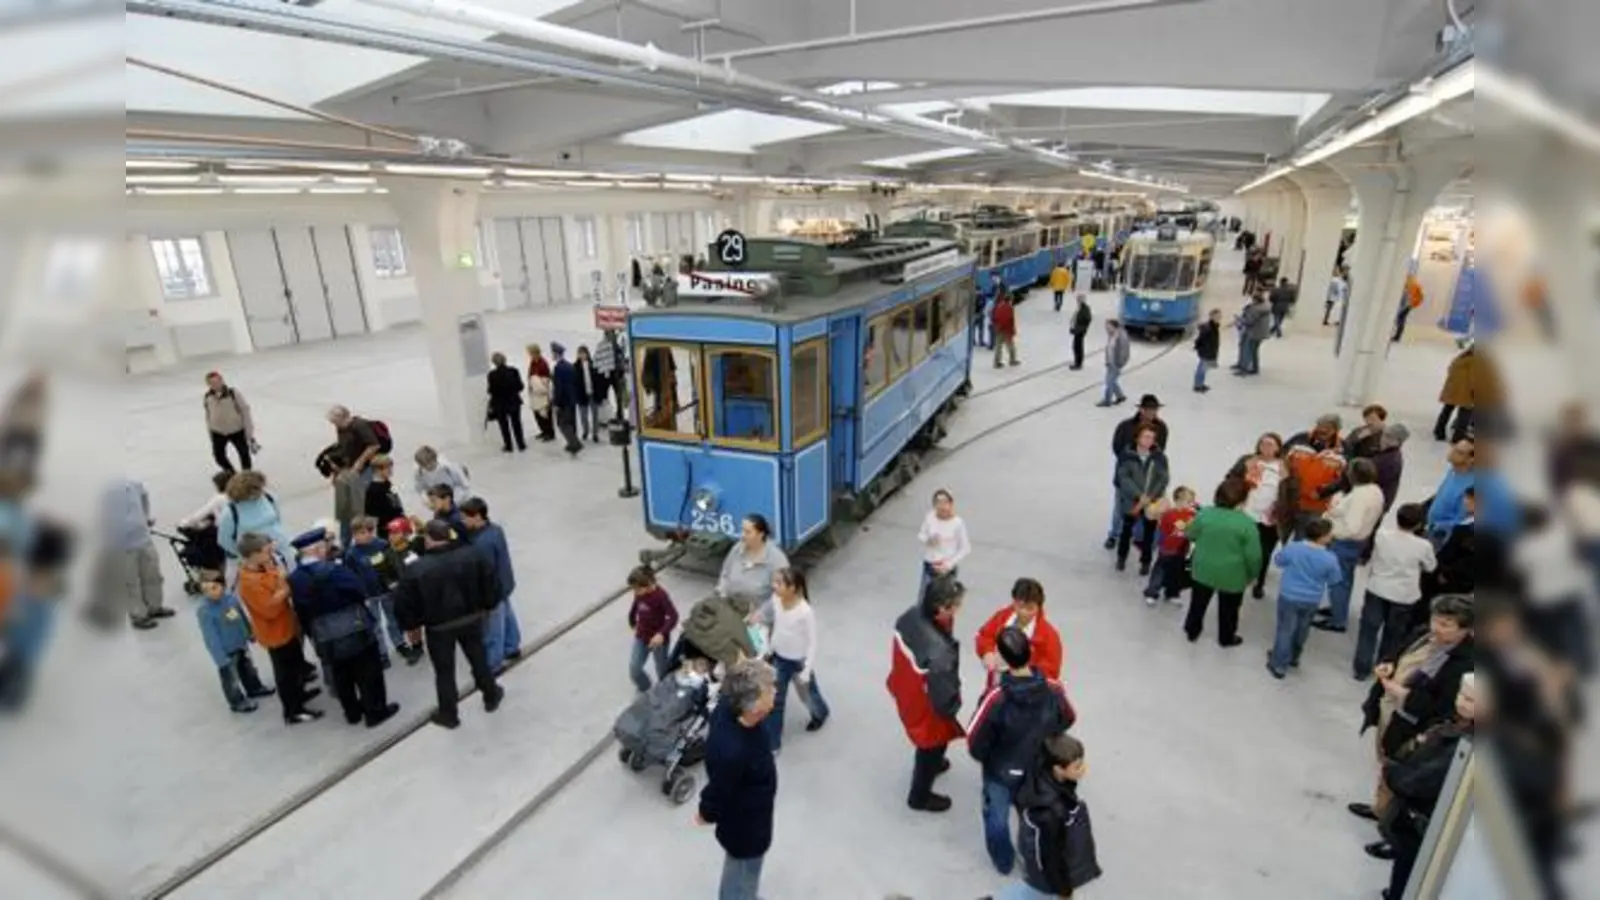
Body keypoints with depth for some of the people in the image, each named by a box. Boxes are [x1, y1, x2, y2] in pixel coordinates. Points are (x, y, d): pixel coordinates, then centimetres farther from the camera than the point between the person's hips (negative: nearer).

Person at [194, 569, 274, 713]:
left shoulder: (232, 598, -15)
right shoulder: (204, 611, -30)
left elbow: (243, 617, 3)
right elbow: (211, 637, -24)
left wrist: (250, 634, 16)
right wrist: (220, 658, -21)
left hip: (241, 643, 6)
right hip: (226, 651, -6)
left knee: (248, 669, 28)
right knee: (230, 677, 16)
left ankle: (255, 689, 52)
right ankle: (237, 702, 38)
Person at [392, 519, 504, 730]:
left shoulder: (416, 569, -19)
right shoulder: (472, 554, -12)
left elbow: (403, 604, -11)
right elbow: (492, 584, -4)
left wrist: (412, 626, 6)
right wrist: (487, 606, 12)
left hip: (438, 627, -2)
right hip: (471, 619, 3)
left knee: (444, 671, 15)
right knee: (479, 659, 22)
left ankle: (449, 715, 30)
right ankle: (492, 698, 40)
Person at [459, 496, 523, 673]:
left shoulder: (483, 542, -34)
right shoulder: (495, 528, -4)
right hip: (505, 583, 9)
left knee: (492, 627, 8)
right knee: (507, 616, 26)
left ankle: (493, 663, 24)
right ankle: (512, 647, 45)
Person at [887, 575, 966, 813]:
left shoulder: (910, 615, -21)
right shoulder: (939, 653, -44)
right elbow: (945, 699, -31)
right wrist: (955, 706, -9)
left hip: (905, 693, 7)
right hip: (926, 709, -7)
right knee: (932, 748, 25)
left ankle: (930, 764, 67)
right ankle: (920, 796, 51)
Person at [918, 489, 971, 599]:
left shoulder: (957, 523, -18)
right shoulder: (929, 517, -10)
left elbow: (965, 548, -10)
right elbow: (920, 537, 4)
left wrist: (949, 564, -16)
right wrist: (928, 539, -19)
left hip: (948, 568, -3)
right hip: (929, 565, 3)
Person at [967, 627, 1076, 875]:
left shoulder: (996, 697, -37)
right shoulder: (1054, 689, -26)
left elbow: (975, 739, -24)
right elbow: (1067, 720, -4)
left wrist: (984, 758, -2)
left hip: (1001, 771, -3)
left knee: (997, 816, 26)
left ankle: (1003, 861, 48)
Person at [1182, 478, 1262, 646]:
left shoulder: (1204, 513, -12)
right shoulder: (1247, 524, -21)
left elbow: (1191, 536, 3)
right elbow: (1253, 555, -16)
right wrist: (1251, 575, 1)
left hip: (1204, 570, 2)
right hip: (1232, 576, -2)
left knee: (1198, 603, 23)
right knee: (1228, 609, 20)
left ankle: (1192, 631, 38)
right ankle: (1226, 638, 39)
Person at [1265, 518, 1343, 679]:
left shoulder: (1292, 548, -18)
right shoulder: (1329, 559, -19)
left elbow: (1277, 561, -1)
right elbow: (1334, 580, -4)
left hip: (1289, 596, -1)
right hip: (1312, 600, 1)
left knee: (1285, 630, 9)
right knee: (1302, 629, 23)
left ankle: (1278, 665, 14)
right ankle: (1293, 658, 43)